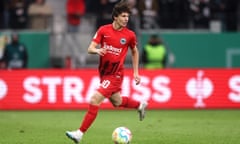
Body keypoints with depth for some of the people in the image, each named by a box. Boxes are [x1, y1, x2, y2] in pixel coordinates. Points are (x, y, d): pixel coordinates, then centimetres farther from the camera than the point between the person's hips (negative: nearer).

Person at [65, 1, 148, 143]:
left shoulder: (130, 35, -7)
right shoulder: (104, 30, -5)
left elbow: (135, 52, 11)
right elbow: (90, 49, -5)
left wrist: (136, 72, 9)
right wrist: (97, 50, -28)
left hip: (115, 75, -5)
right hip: (103, 72, 5)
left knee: (94, 100, -16)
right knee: (116, 102, 22)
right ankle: (140, 105, 51)